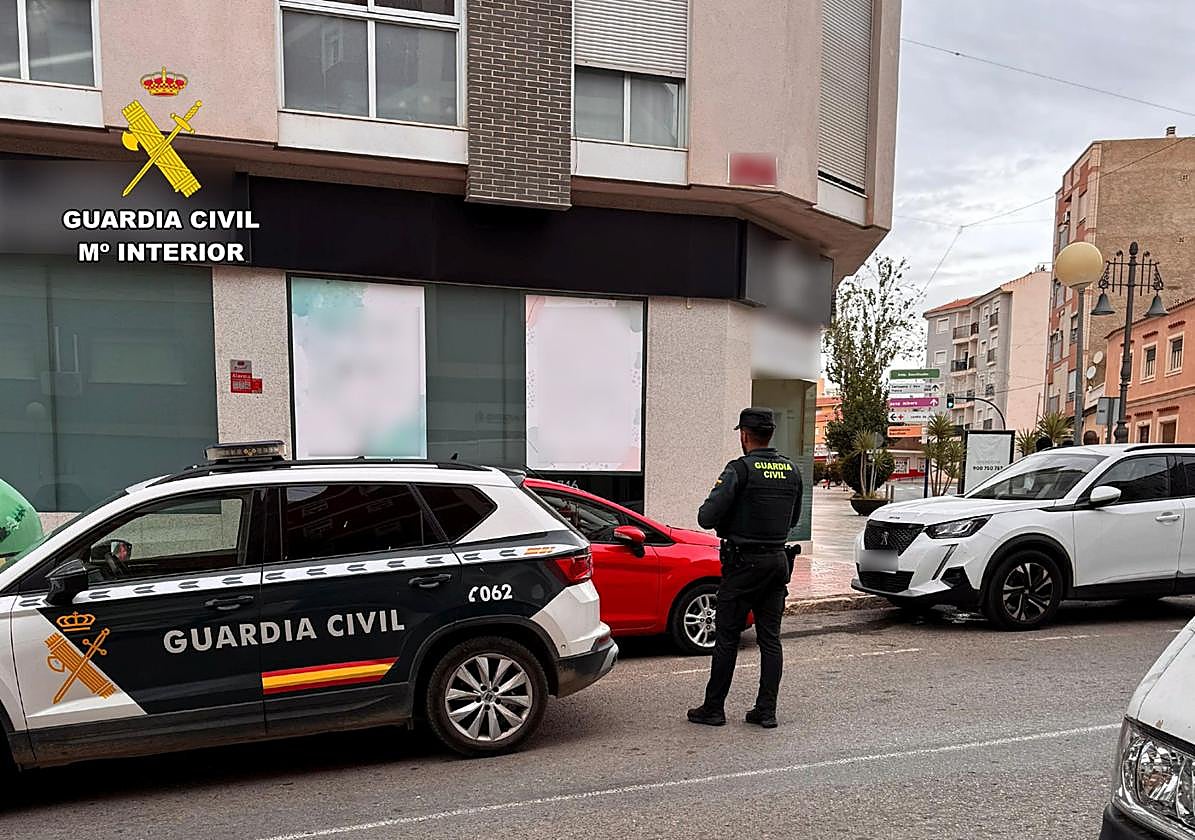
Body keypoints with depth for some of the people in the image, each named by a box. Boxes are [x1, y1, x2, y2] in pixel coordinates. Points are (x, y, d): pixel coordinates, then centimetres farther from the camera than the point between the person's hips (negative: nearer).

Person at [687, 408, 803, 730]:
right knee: (770, 638, 11)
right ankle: (766, 711, 15)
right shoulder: (792, 471, 7)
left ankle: (713, 708, 12)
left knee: (727, 637, 3)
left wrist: (727, 525, 4)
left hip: (744, 563, -6)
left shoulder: (740, 469, -14)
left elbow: (706, 517, -18)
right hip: (778, 561, 6)